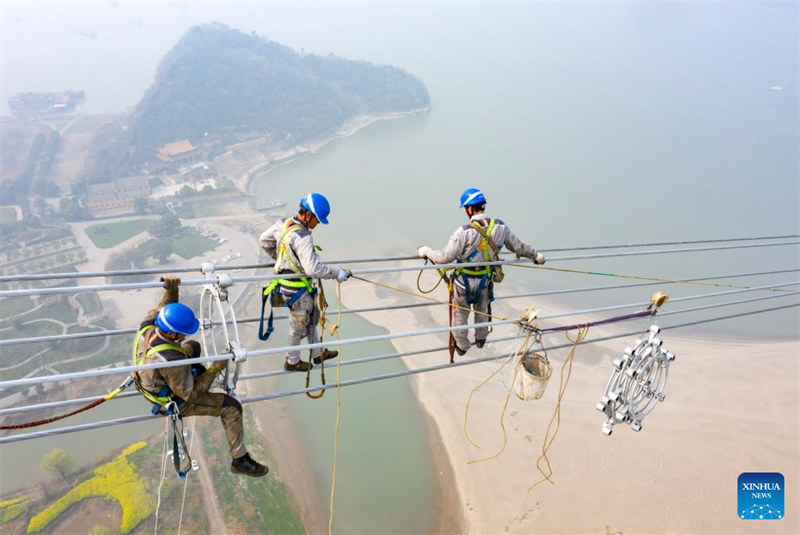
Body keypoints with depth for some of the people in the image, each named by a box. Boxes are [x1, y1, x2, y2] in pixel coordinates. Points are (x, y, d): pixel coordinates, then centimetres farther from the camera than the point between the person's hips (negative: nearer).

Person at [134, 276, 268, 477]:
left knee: (192, 347, 23)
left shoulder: (147, 325, -25)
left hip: (153, 384, 8)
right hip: (173, 402, -8)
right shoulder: (171, 360, -44)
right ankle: (240, 460, 11)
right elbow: (190, 394, -29)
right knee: (232, 407, -3)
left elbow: (164, 308, -2)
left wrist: (171, 290, -21)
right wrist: (214, 370, -22)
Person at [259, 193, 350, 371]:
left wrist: (280, 258, 26)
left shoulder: (284, 224, -3)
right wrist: (337, 273, -25)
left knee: (312, 317, 25)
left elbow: (264, 240, 13)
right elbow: (313, 268, -37)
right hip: (297, 291, -9)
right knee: (299, 325, 14)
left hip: (285, 283, 9)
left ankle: (317, 353, 41)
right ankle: (292, 362, 35)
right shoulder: (302, 237, -31)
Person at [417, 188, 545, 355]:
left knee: (460, 313, 21)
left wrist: (426, 251, -10)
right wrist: (535, 255, 18)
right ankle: (481, 339, 52)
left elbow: (445, 257, -27)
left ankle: (462, 346, 40)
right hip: (486, 279, 5)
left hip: (466, 280, -4)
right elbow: (518, 246, -1)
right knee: (482, 310, 31)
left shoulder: (465, 232, -31)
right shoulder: (500, 227, -15)